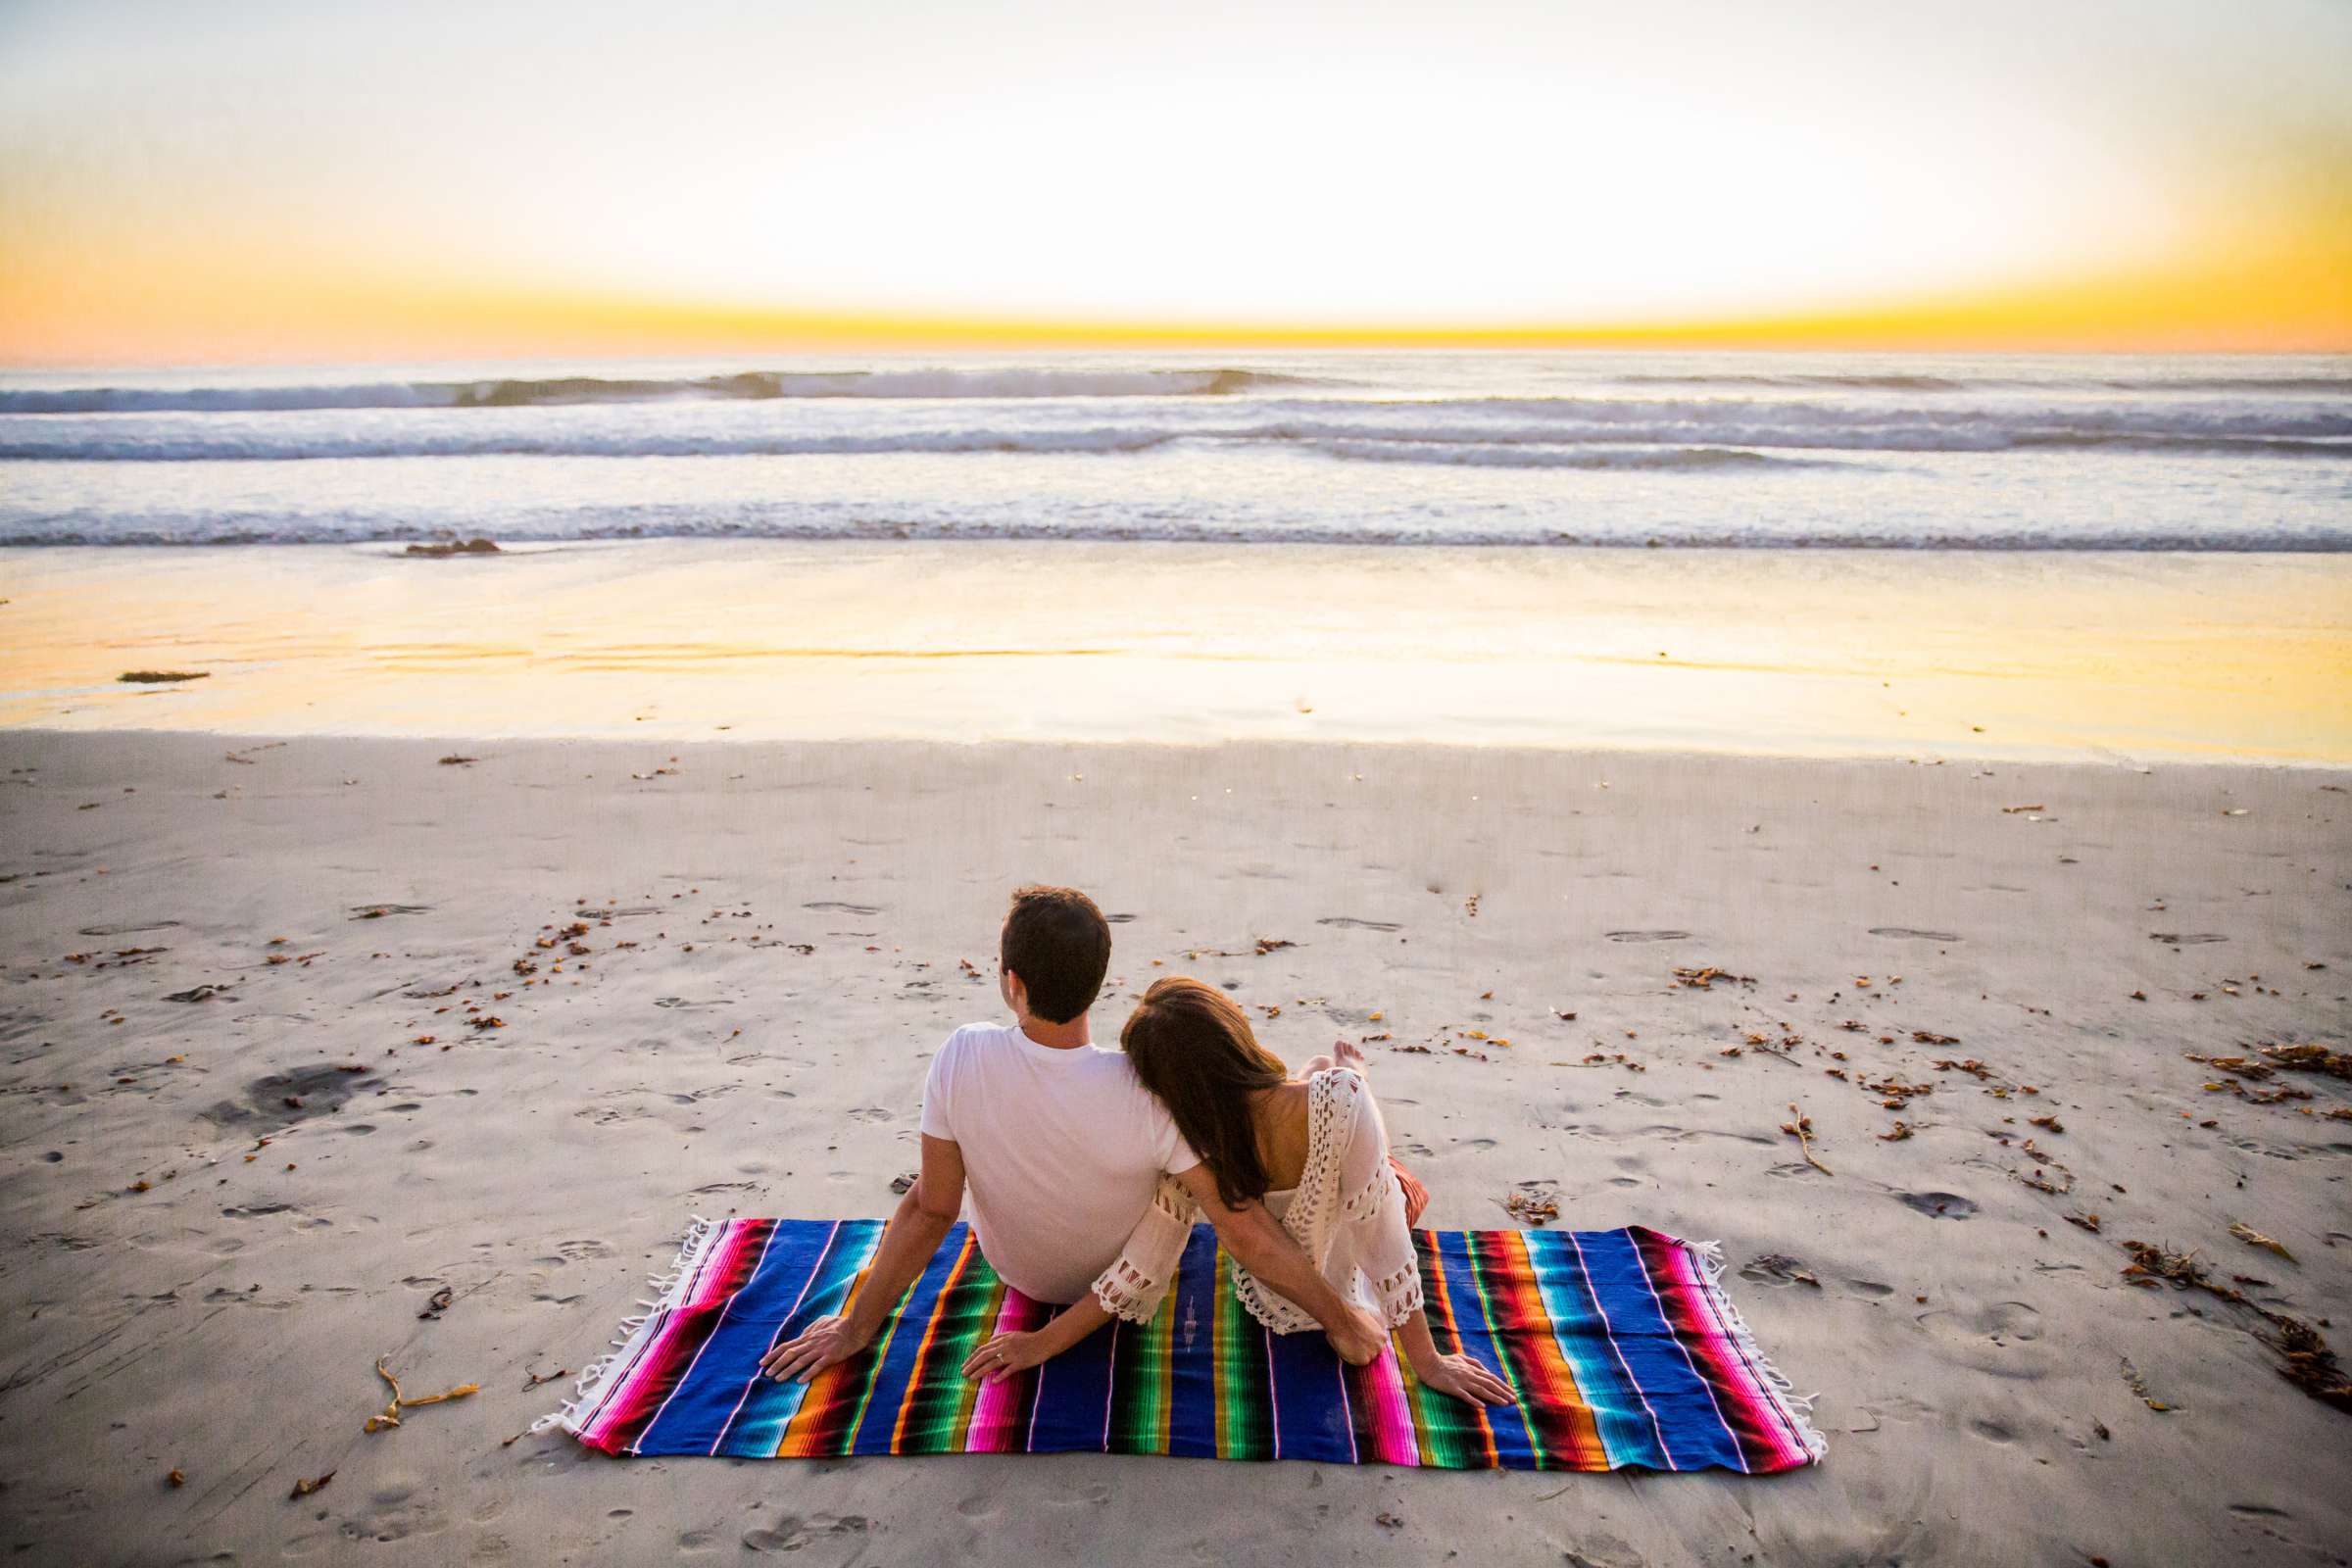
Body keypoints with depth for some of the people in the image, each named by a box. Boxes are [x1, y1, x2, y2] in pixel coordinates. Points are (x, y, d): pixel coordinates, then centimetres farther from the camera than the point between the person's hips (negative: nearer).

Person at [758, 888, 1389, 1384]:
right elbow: (1244, 1229, -30)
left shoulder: (961, 1060, -33)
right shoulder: (1149, 1094, -37)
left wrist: (857, 1326, -8)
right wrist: (1342, 1320, -16)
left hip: (1015, 1269, 2)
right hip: (1132, 1279, -1)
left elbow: (929, 1210, -23)